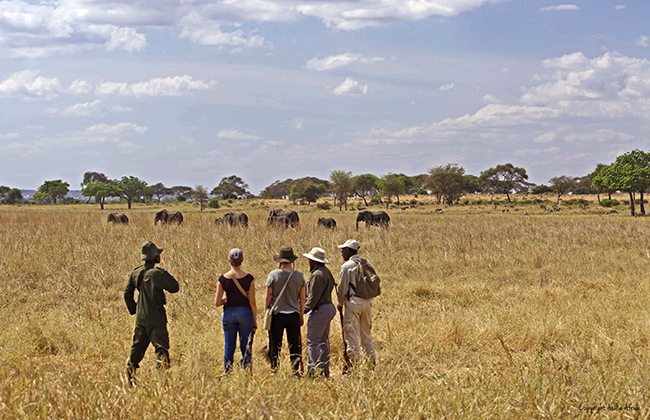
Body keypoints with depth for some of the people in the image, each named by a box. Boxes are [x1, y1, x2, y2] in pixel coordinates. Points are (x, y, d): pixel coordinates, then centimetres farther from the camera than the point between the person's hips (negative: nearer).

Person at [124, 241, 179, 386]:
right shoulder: (157, 273, -15)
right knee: (161, 348, -7)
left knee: (137, 348, 16)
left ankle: (130, 377, 21)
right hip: (156, 319, -7)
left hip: (141, 318, 7)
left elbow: (127, 294, 12)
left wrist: (134, 310, 21)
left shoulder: (136, 273, 6)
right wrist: (166, 275, 2)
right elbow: (175, 287, -9)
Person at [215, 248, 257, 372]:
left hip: (229, 313, 1)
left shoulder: (222, 279, -4)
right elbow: (252, 303, -5)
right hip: (245, 313, -1)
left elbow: (217, 302, -5)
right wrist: (255, 321, 5)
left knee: (229, 347, 10)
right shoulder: (248, 278, -7)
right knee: (246, 348, 7)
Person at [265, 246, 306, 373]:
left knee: (275, 345, 5)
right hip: (294, 315, 2)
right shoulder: (299, 276, 0)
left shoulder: (273, 275, -7)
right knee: (294, 345, 8)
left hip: (277, 314, -2)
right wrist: (301, 315, 16)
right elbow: (302, 299, 5)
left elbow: (268, 297, -5)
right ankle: (296, 371, 2)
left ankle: (274, 371, 6)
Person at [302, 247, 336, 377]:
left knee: (313, 341, -7)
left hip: (320, 310, -10)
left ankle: (314, 370, -9)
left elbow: (313, 297, -20)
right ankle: (325, 370, 18)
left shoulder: (317, 275, -17)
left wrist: (303, 310, -14)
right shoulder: (327, 272, 15)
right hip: (329, 307, 10)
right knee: (323, 341, 14)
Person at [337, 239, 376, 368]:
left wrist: (340, 303, 9)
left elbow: (343, 288, -6)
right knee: (366, 334, 15)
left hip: (353, 301, -7)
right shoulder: (367, 264, 10)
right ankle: (372, 362, 14)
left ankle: (354, 362, -3)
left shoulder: (347, 266, -9)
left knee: (351, 334, -1)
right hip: (367, 301, 7)